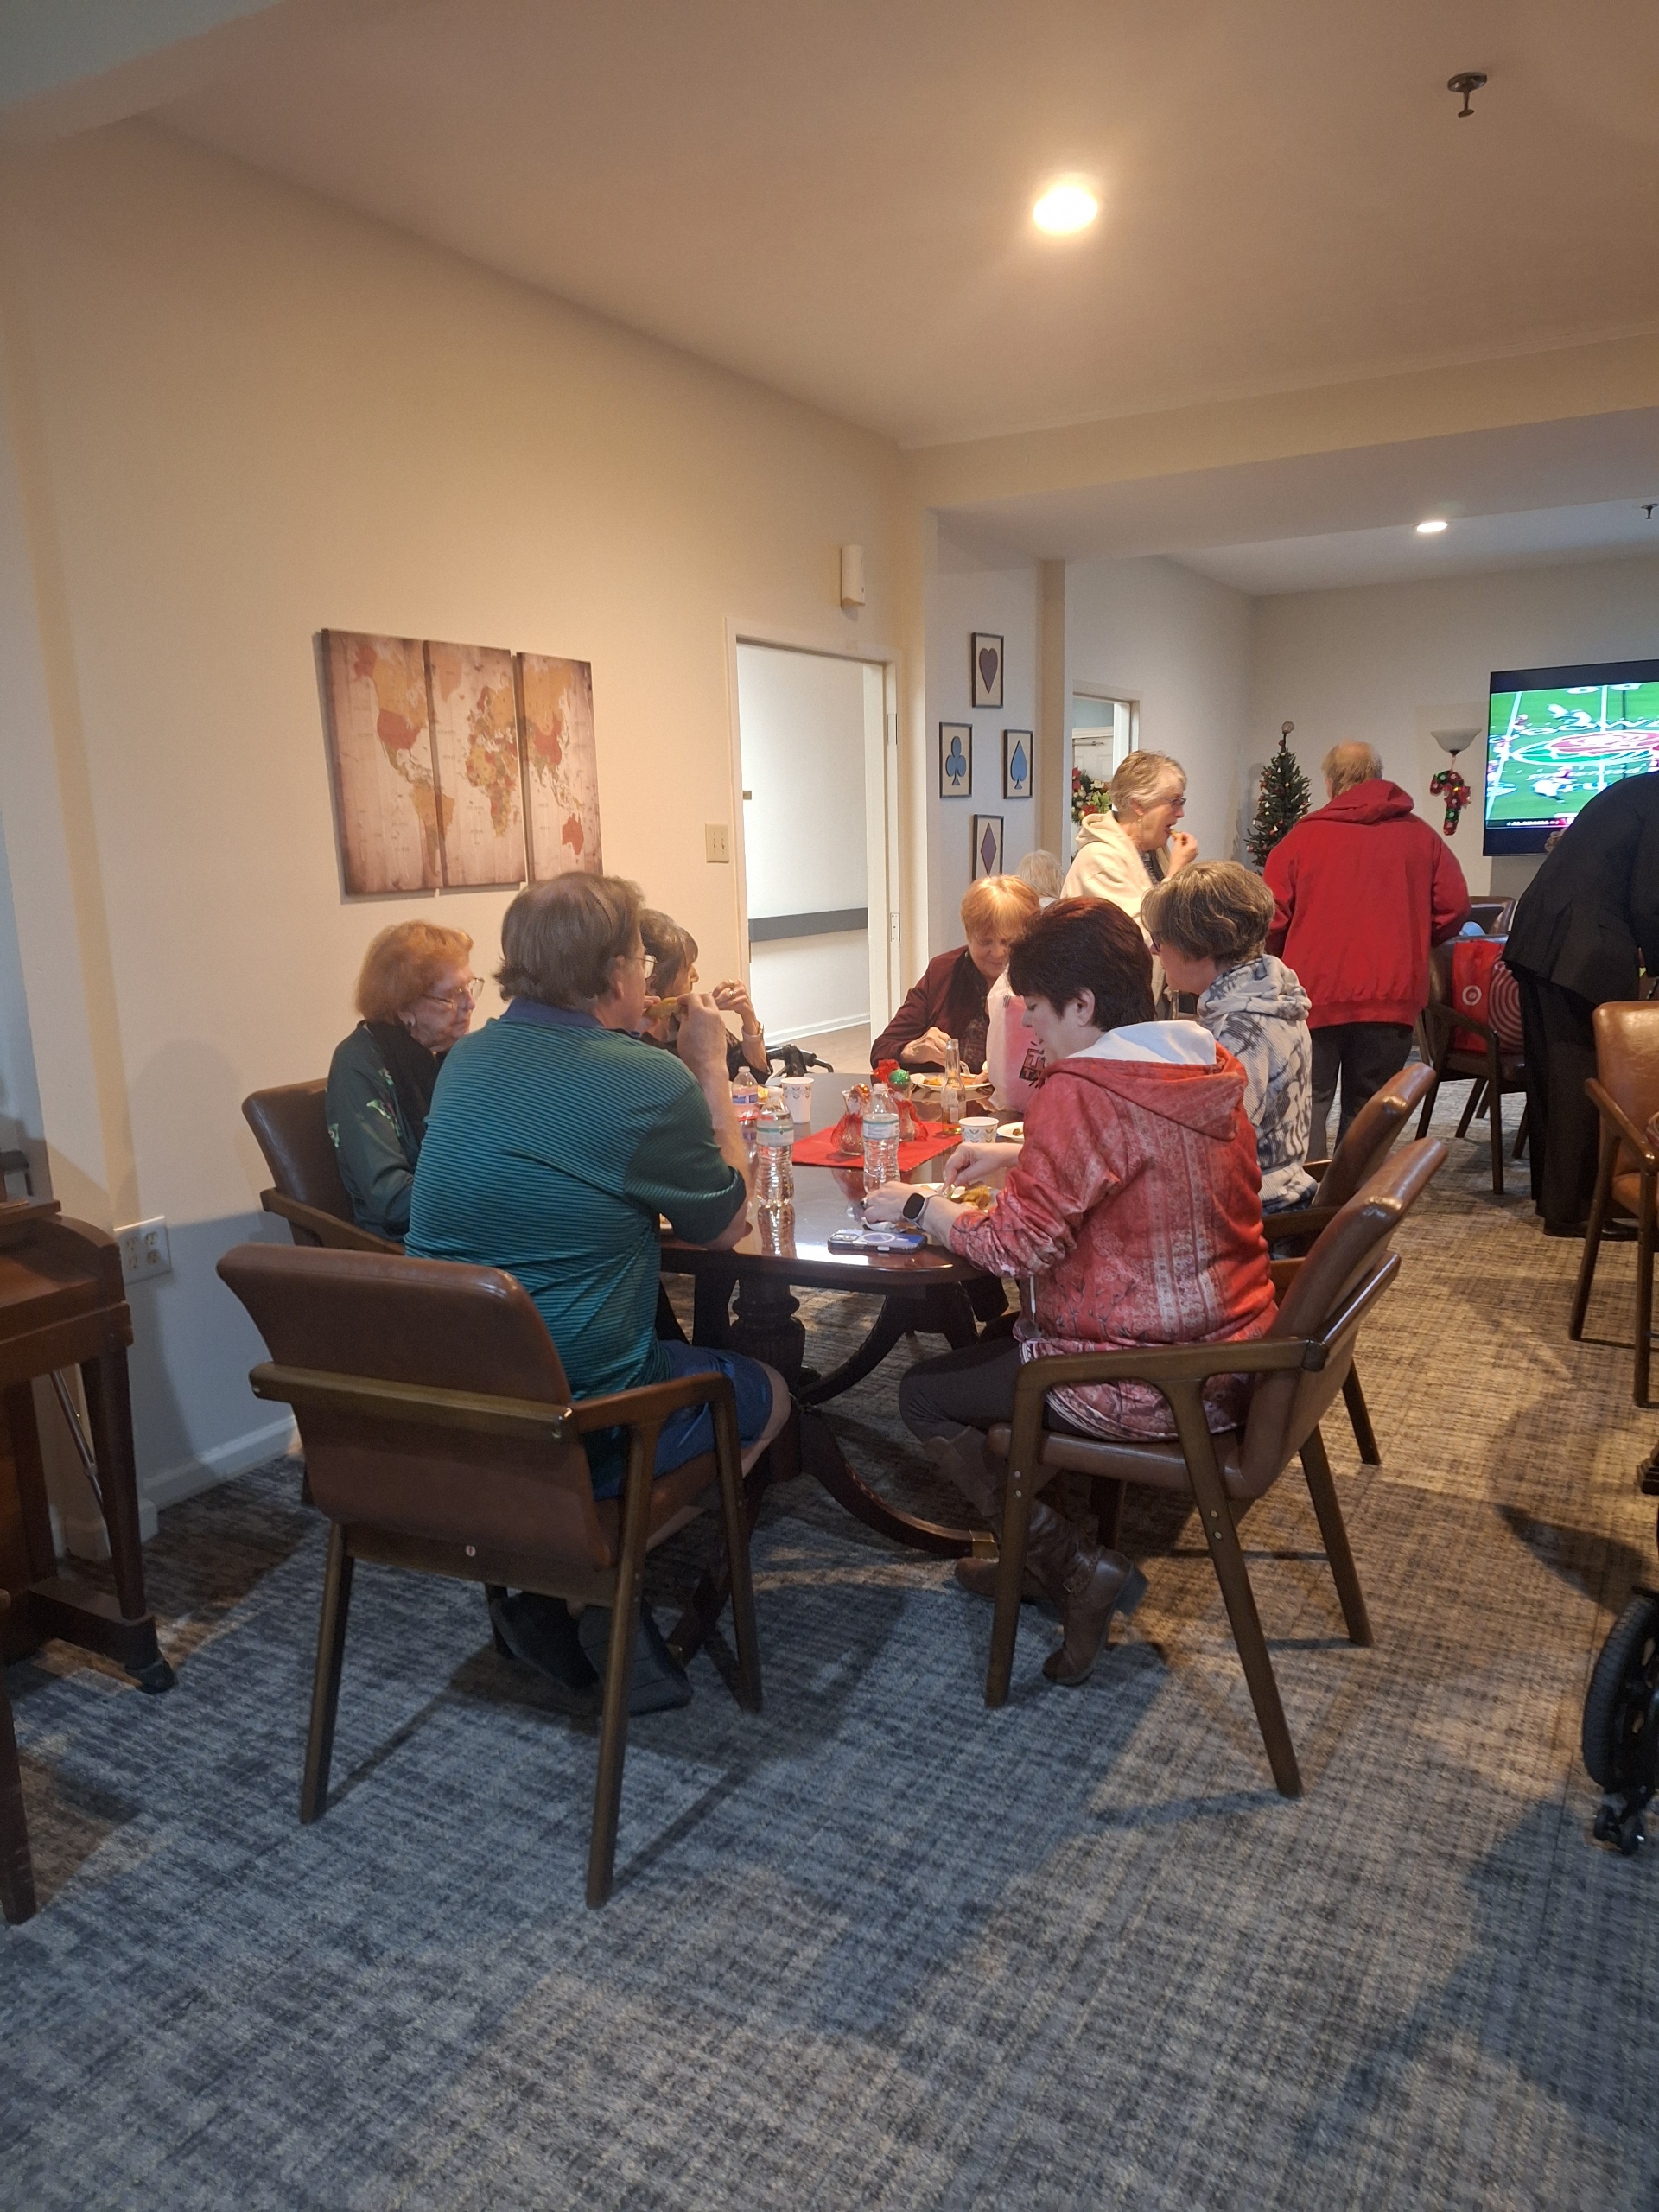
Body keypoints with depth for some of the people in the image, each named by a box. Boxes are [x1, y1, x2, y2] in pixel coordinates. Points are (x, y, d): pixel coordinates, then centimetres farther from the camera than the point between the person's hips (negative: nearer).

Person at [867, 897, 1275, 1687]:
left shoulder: (1081, 1089, -23)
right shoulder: (1206, 1061, 4)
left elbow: (1014, 1245, -21)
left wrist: (916, 1206, -5)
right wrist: (1014, 1154, 15)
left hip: (1154, 1381, -9)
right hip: (1229, 1346, 9)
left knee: (926, 1395, 6)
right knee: (1000, 1338, 27)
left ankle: (1080, 1567, 8)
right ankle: (1027, 1551, 32)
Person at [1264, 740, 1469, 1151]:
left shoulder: (1303, 835, 0)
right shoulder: (1420, 836, 6)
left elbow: (1272, 919, -3)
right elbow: (1454, 909, 3)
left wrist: (1288, 962, 16)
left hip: (1314, 992, -2)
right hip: (1392, 994, 2)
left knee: (1308, 1106, 5)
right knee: (1367, 1110, 11)